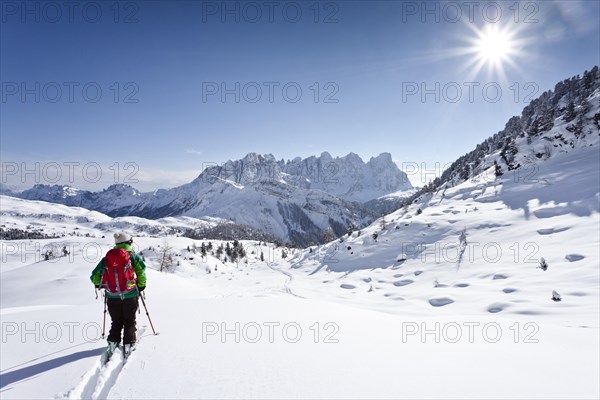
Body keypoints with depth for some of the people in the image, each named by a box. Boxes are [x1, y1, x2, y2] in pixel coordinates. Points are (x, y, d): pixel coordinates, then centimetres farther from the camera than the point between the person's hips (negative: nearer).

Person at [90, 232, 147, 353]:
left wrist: (100, 285, 24)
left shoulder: (107, 257, 5)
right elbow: (141, 271, -15)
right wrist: (141, 286, 1)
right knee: (129, 321, 13)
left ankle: (113, 342, 14)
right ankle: (128, 344, 8)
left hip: (112, 297, 2)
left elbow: (94, 277, 4)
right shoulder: (133, 256, -3)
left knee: (116, 321, 21)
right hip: (130, 295, -2)